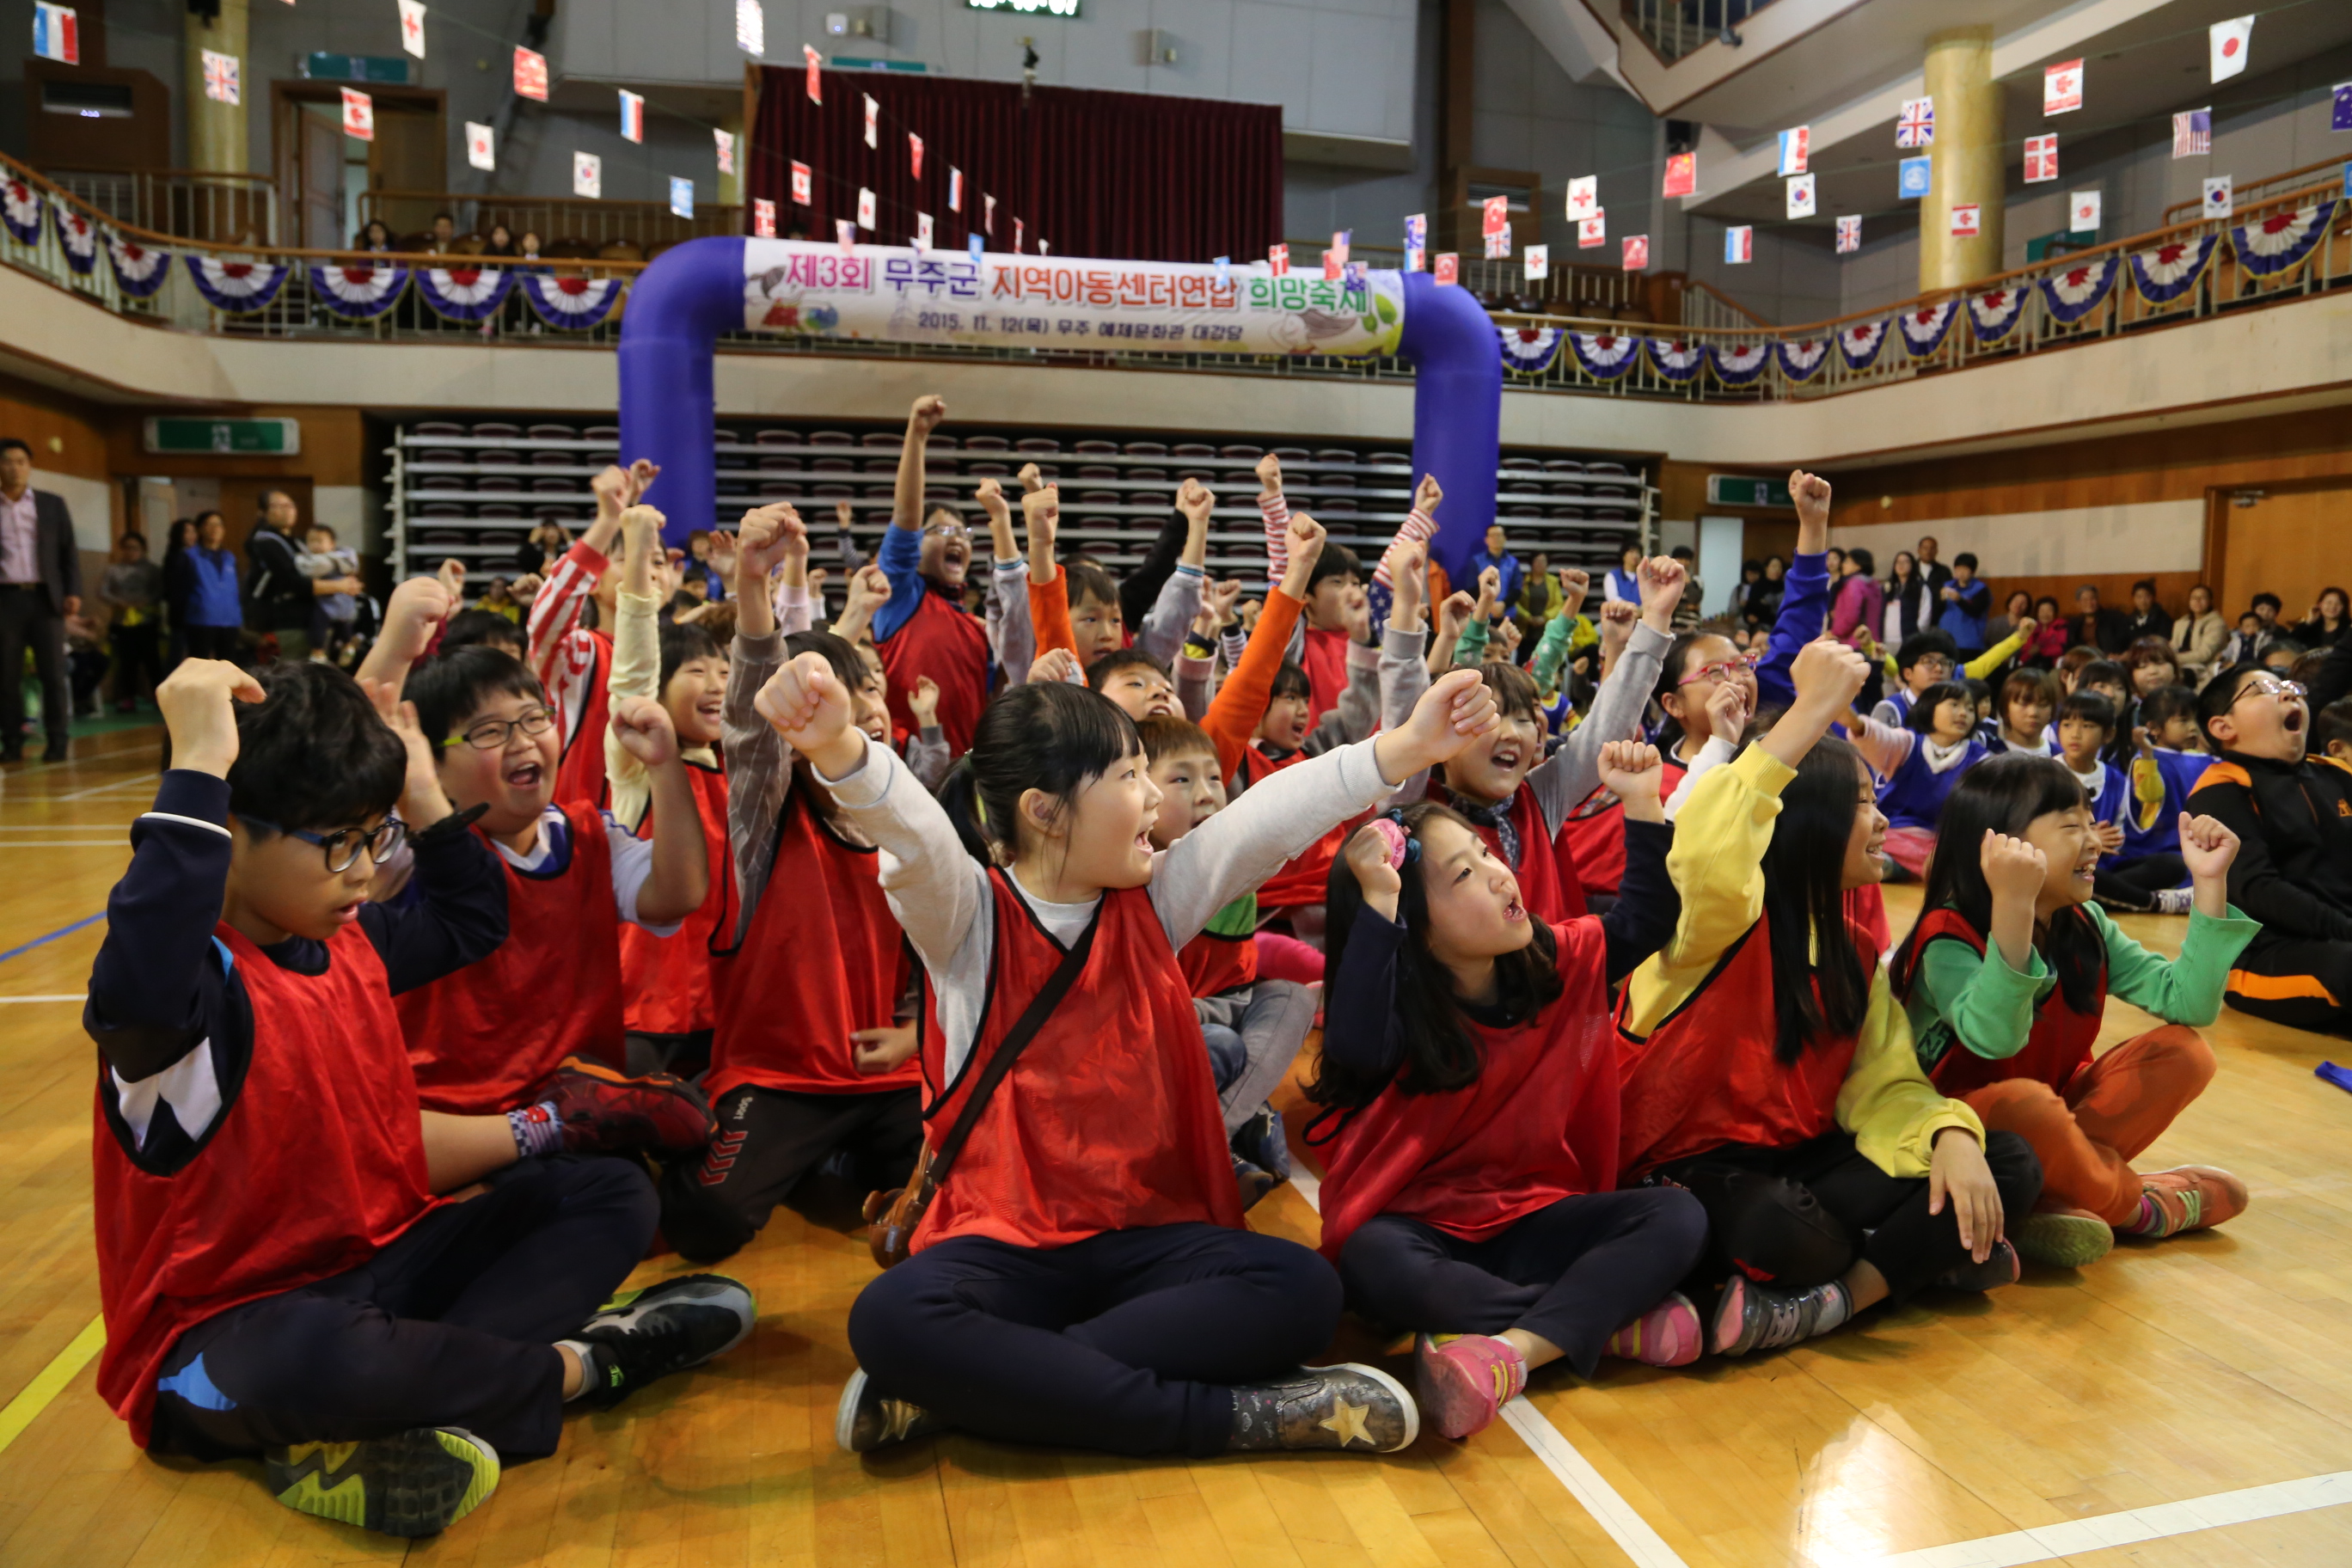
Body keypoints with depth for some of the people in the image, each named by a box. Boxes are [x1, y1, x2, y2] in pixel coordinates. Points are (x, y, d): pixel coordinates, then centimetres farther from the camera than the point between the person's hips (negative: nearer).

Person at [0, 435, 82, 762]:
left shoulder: (53, 504, 10)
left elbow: (69, 552, 8)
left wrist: (73, 592, -4)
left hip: (45, 597, 0)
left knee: (53, 673, -2)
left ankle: (58, 741, 3)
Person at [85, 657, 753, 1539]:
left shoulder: (350, 938, 5)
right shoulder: (208, 980, -21)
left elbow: (470, 920, 24)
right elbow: (140, 993, -48)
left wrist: (422, 796, 10)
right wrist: (197, 767, -43)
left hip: (382, 1265, 9)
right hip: (233, 1326, -8)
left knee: (612, 1196, -1)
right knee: (320, 1355, -43)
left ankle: (384, 1428, -21)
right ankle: (581, 1363, -15)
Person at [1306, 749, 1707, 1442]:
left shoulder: (1554, 961, 0)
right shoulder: (1399, 1009, -18)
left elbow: (1645, 920, 11)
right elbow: (1354, 1049, -41)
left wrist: (1642, 804, -2)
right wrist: (1376, 901, -44)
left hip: (1529, 1218, 5)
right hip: (1421, 1228, -4)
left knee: (1677, 1217, -19)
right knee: (1372, 1262, -38)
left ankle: (1512, 1349, -35)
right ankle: (1612, 1317, -27)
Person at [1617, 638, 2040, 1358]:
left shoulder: (1857, 952, 10)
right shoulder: (1722, 918, -14)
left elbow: (1886, 1084, 4)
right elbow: (1704, 853, -39)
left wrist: (1951, 1135, -20)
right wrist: (1812, 708, -32)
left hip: (1796, 1164, 8)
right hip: (1688, 1170, -7)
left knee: (2008, 1165, -8)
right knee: (1781, 1226, -39)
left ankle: (1832, 1298, -16)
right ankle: (1903, 1262, -7)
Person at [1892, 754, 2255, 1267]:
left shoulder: (2086, 928, 2)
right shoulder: (1948, 940, -22)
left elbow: (2188, 1002, -4)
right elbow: (1993, 1038, -42)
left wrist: (2209, 881, -8)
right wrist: (2013, 906, -52)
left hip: (2054, 1106, 8)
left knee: (2183, 1052, -8)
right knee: (2025, 1101, -38)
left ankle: (2044, 1202, -18)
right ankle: (2132, 1206, -6)